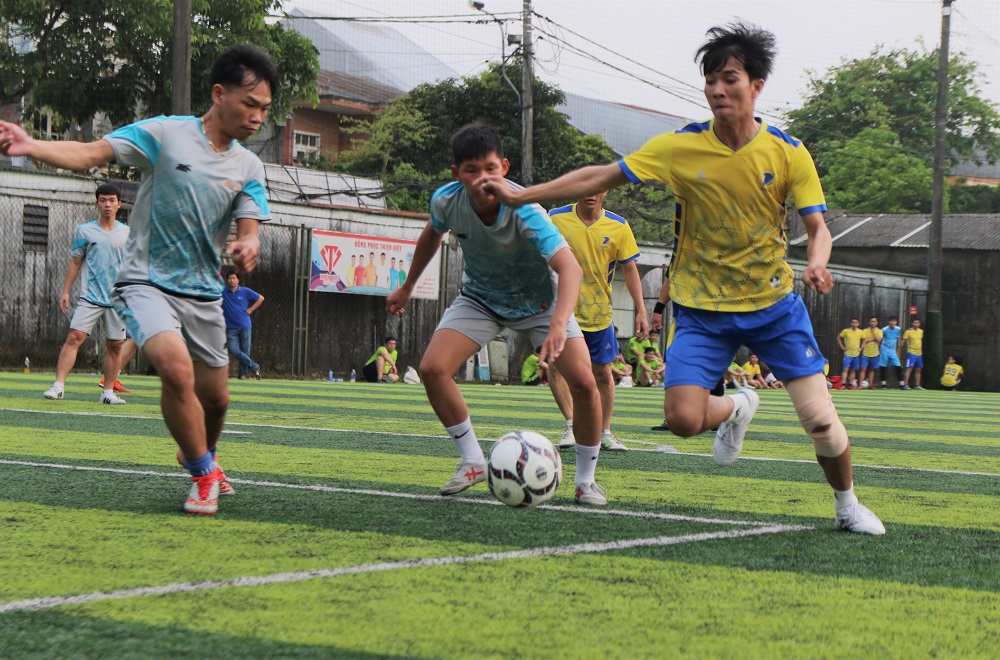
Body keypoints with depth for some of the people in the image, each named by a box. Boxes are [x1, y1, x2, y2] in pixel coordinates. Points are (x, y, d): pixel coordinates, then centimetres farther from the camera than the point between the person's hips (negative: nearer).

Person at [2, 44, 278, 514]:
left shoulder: (248, 168, 4)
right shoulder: (163, 134, -9)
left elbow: (248, 229, -3)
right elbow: (89, 154, -16)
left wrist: (247, 247, -29)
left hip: (203, 294, 5)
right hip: (146, 282, -5)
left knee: (215, 397, 12)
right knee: (177, 368, -29)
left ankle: (202, 457, 48)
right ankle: (204, 475, -8)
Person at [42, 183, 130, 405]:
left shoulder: (127, 233, 8)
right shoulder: (85, 231, 5)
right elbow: (75, 263, 9)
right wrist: (65, 292, 4)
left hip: (117, 300, 2)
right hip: (89, 296, -2)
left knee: (115, 345, 2)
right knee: (74, 337, -14)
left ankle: (108, 392, 12)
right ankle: (59, 385, -16)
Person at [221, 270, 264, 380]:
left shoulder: (245, 292, 2)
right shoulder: (222, 292, 3)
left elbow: (261, 298, 11)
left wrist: (251, 309, 3)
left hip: (245, 326, 0)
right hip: (231, 328, 1)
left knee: (245, 351, -1)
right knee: (234, 350, -12)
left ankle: (243, 373, 13)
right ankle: (254, 367, 0)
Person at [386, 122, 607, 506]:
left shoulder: (524, 211, -36)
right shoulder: (446, 201, -22)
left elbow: (569, 268, -47)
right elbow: (432, 234, 4)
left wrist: (559, 324, -63)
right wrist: (407, 287, 15)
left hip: (539, 301, -3)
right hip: (480, 298, 3)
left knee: (584, 383, -19)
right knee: (432, 369, -18)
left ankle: (586, 479, 3)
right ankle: (473, 462, 2)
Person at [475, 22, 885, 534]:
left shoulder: (788, 154, -8)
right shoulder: (680, 147, -8)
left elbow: (817, 226, -6)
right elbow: (600, 178, -5)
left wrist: (817, 265, -30)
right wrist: (520, 195, -11)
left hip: (774, 301, 0)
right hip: (702, 305, 0)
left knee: (820, 419, -6)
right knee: (683, 418, -19)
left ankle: (847, 505, 24)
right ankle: (736, 409, 18)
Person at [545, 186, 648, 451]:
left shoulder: (618, 226, -4)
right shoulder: (556, 219, -7)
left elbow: (629, 269, 3)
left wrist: (641, 311, -1)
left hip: (600, 312, 2)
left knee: (603, 372, 7)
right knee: (555, 366, -16)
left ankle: (605, 432, 19)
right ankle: (572, 425, -9)